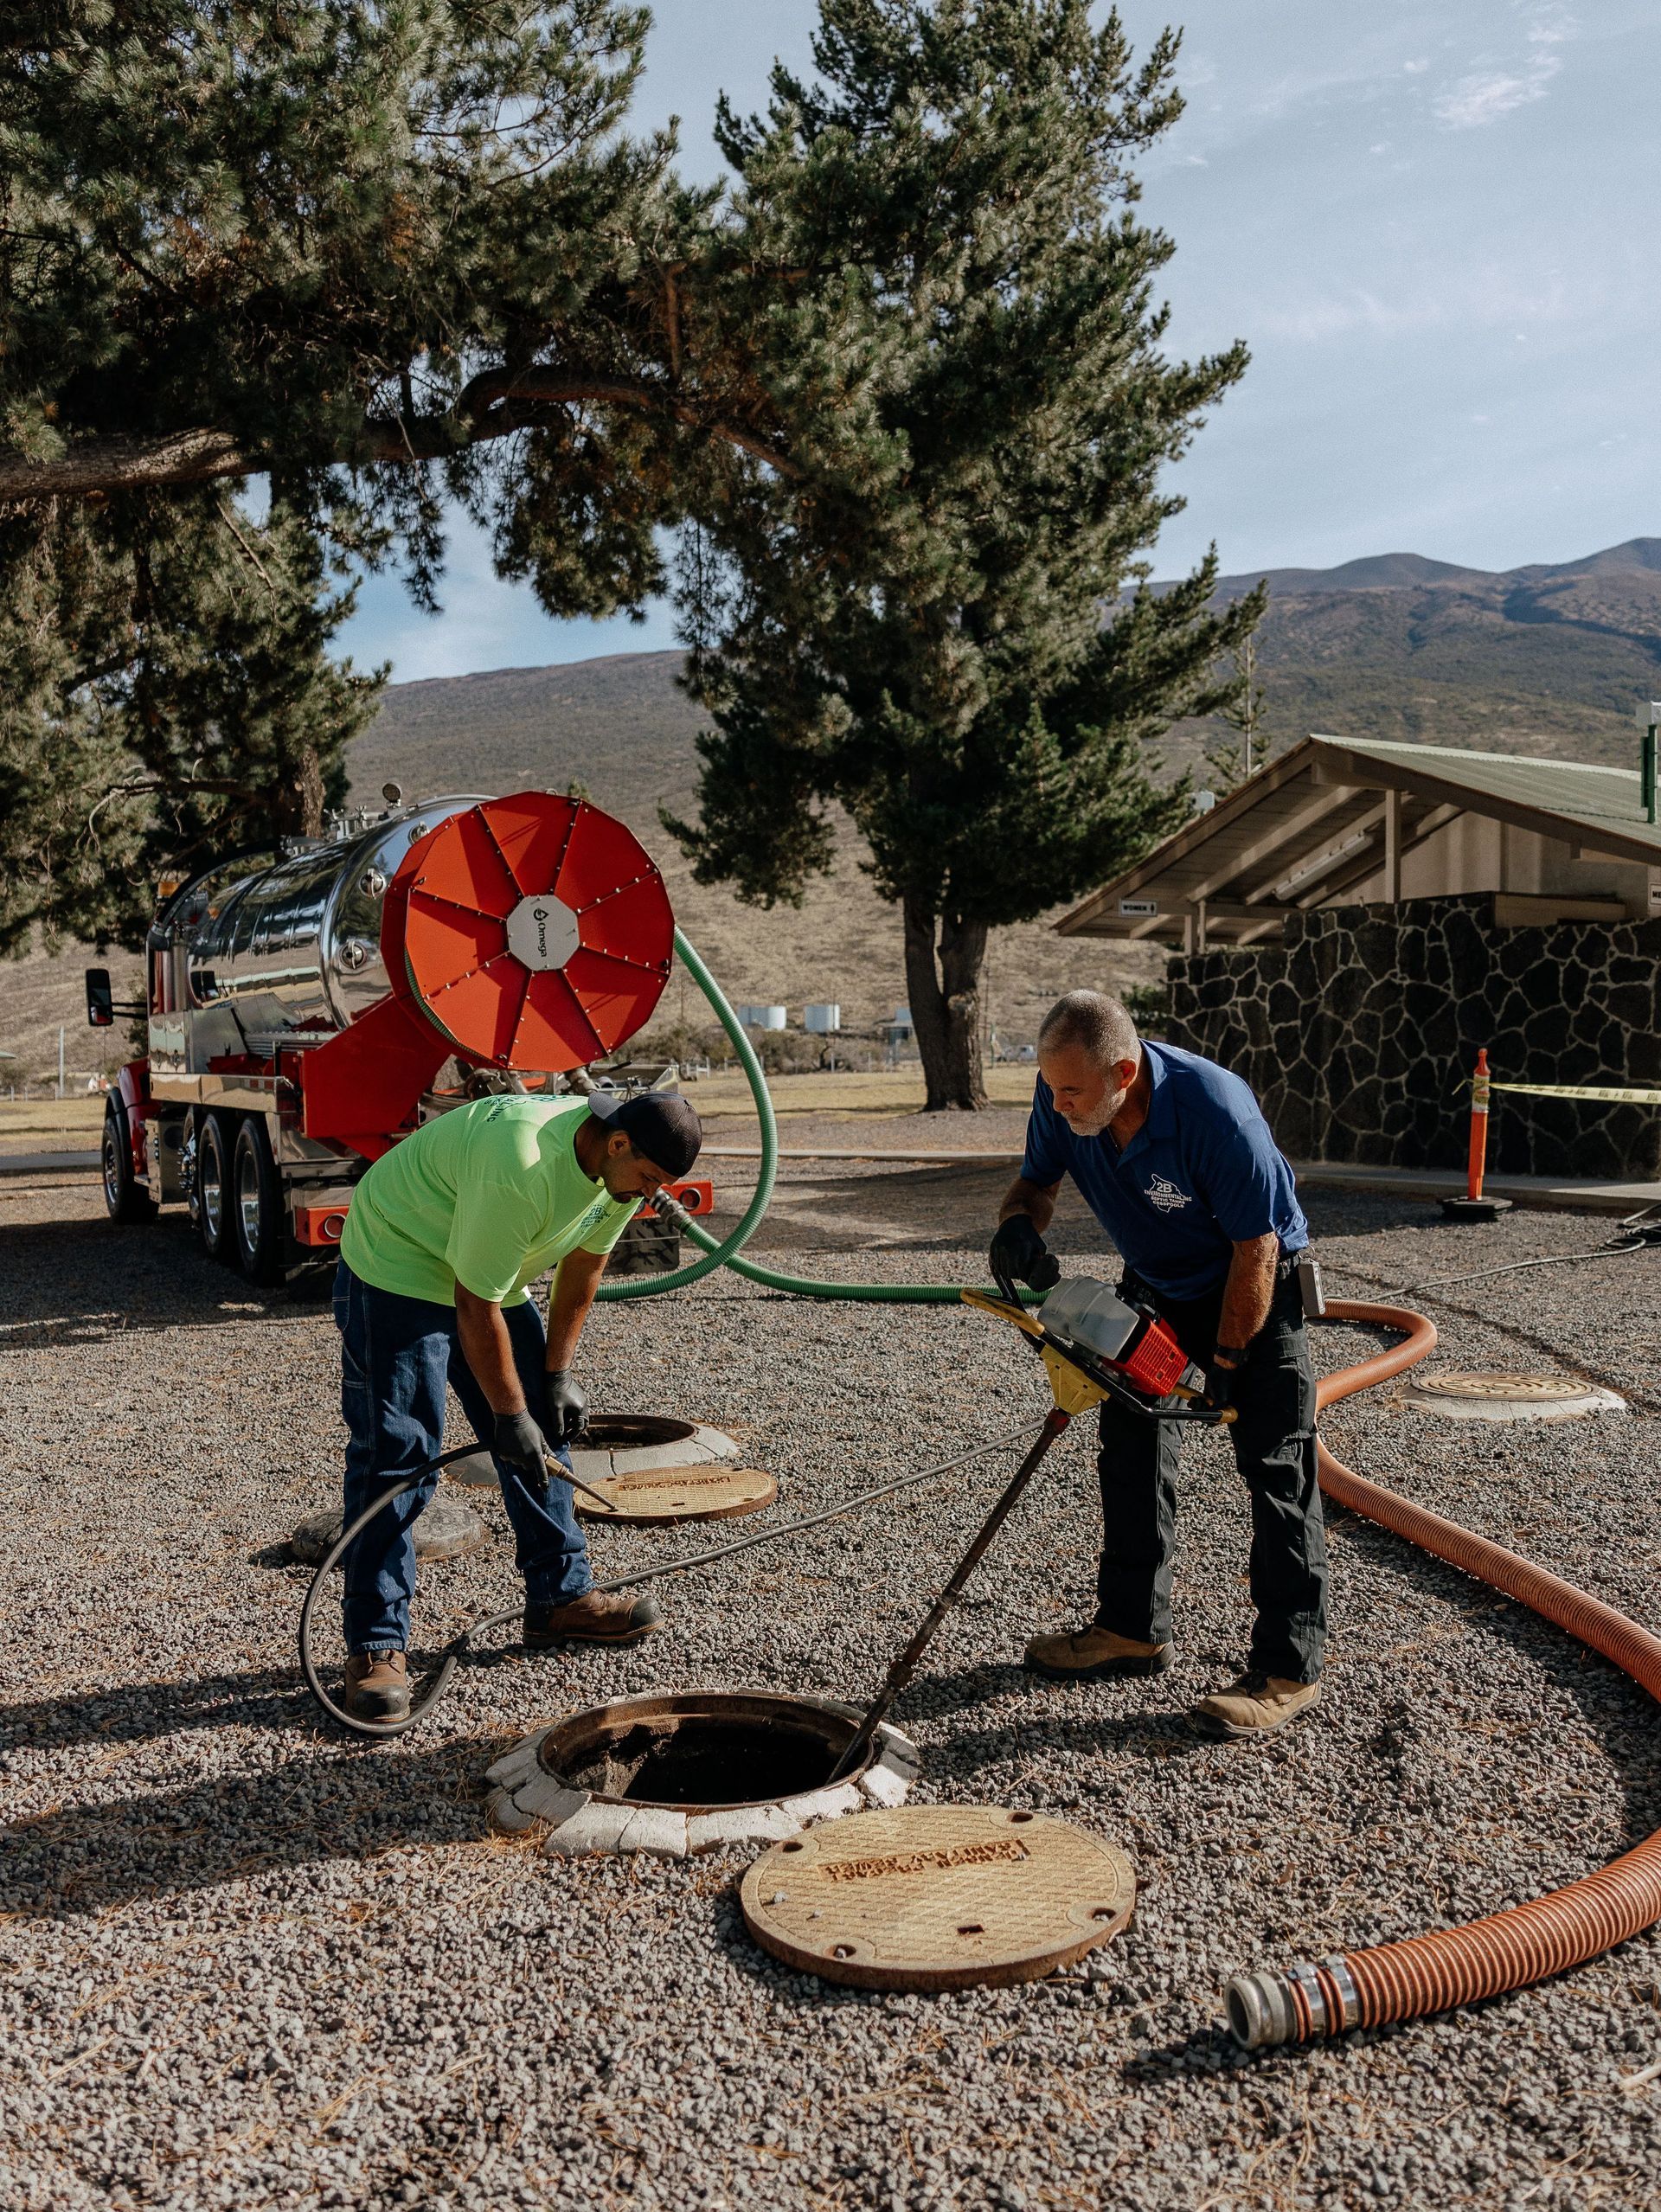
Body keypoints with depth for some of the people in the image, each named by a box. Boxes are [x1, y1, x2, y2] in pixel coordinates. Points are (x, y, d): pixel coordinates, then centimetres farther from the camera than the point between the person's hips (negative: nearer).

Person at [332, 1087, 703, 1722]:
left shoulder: (623, 1164, -11)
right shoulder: (521, 1168, -38)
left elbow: (583, 1264, 3)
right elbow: (475, 1308, -30)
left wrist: (558, 1372, 2)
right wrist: (509, 1413, -21)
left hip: (493, 1276, 9)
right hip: (396, 1269, -8)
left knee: (544, 1430, 8)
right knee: (396, 1453, -11)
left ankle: (561, 1599, 20)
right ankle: (375, 1645, -3)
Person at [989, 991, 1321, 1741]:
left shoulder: (1215, 1109, -37)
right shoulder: (1061, 1096, -20)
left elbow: (1256, 1249, -27)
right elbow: (1037, 1179, -2)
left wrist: (1224, 1365, -21)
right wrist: (1019, 1224, -26)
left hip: (1256, 1288, -6)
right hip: (1155, 1286, 7)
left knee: (1276, 1467, -8)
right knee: (1130, 1449, 9)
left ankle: (1290, 1668, -2)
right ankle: (1132, 1629, 23)